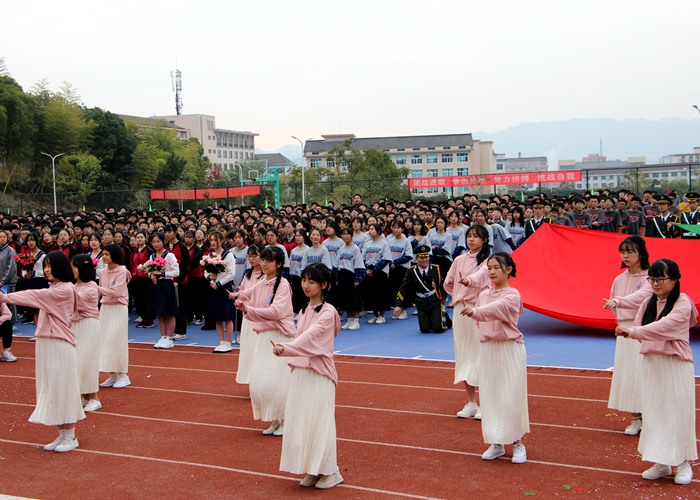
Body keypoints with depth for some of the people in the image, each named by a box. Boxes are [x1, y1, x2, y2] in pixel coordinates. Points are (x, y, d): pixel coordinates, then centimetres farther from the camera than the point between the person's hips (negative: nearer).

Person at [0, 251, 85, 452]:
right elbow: (37, 299, 7)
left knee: (62, 389, -1)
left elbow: (36, 296, -19)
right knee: (50, 388, 11)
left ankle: (70, 437, 10)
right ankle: (62, 435, 21)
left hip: (60, 345, -9)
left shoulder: (65, 290, -14)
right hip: (46, 344, 9)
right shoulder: (53, 289, 17)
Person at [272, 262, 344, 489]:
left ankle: (330, 472, 7)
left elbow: (311, 335, -25)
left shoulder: (328, 312, -11)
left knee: (319, 421, -5)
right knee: (300, 421, 8)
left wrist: (286, 347, -38)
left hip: (319, 373, -7)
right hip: (300, 371, 7)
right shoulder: (304, 311, 12)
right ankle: (310, 470, 18)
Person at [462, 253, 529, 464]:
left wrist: (475, 311, -47)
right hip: (488, 349, 6)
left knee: (511, 397, -3)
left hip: (510, 349, -6)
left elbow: (497, 308, -32)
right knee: (489, 397, 7)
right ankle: (496, 444, 18)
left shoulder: (512, 295, -11)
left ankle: (518, 443, 11)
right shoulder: (483, 295, 9)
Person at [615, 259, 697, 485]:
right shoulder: (648, 303, 8)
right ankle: (661, 463, 19)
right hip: (651, 364, 6)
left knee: (677, 413, 1)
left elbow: (663, 326, -26)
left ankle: (682, 463, 15)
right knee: (653, 414, 8)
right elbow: (640, 330, 8)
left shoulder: (682, 304, -11)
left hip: (675, 365, -6)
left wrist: (632, 331, -34)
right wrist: (628, 332, -14)